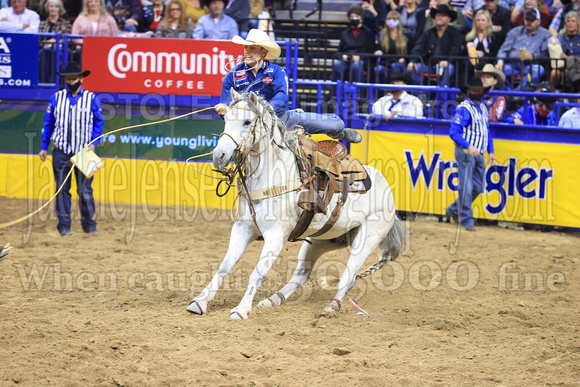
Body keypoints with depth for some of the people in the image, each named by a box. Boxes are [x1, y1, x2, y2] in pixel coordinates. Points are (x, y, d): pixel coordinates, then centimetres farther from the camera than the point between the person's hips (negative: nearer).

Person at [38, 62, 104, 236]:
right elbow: (48, 124, 11)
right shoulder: (56, 98, 4)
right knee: (62, 189, 4)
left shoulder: (91, 99, 1)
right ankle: (64, 225, 11)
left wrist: (93, 143, -6)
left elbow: (99, 122, 7)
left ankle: (89, 224, 11)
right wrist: (44, 147, 10)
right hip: (61, 153, 1)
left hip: (83, 153, -1)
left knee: (85, 190, -2)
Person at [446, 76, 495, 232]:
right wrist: (468, 146, -28)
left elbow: (487, 131, 24)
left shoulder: (483, 108, 15)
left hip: (479, 153, 8)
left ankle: (454, 210, 25)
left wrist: (491, 151, 16)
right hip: (465, 153, -8)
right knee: (466, 188, -6)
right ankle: (466, 220, 2)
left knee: (478, 187, 11)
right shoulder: (464, 109, -11)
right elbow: (453, 132, -17)